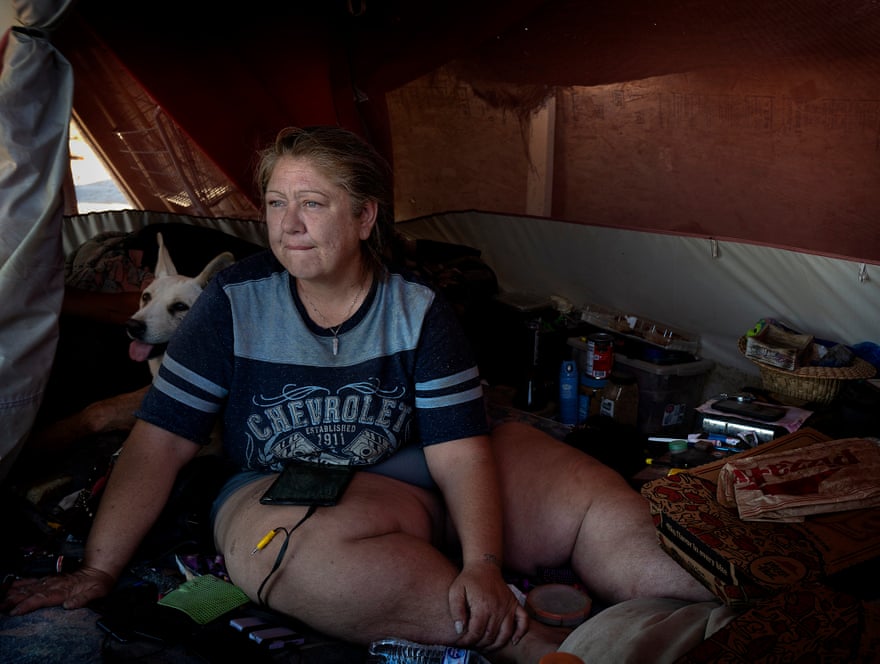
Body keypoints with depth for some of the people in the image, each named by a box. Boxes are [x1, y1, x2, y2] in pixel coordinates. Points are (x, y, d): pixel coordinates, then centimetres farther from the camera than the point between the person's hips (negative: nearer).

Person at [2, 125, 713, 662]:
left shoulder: (420, 310, -3)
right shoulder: (235, 304, -2)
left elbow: (460, 451, -11)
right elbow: (159, 444, -2)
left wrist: (482, 564, -26)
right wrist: (97, 570, -7)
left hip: (420, 481, 2)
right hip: (282, 496, -1)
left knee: (599, 500, -17)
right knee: (321, 544, -39)